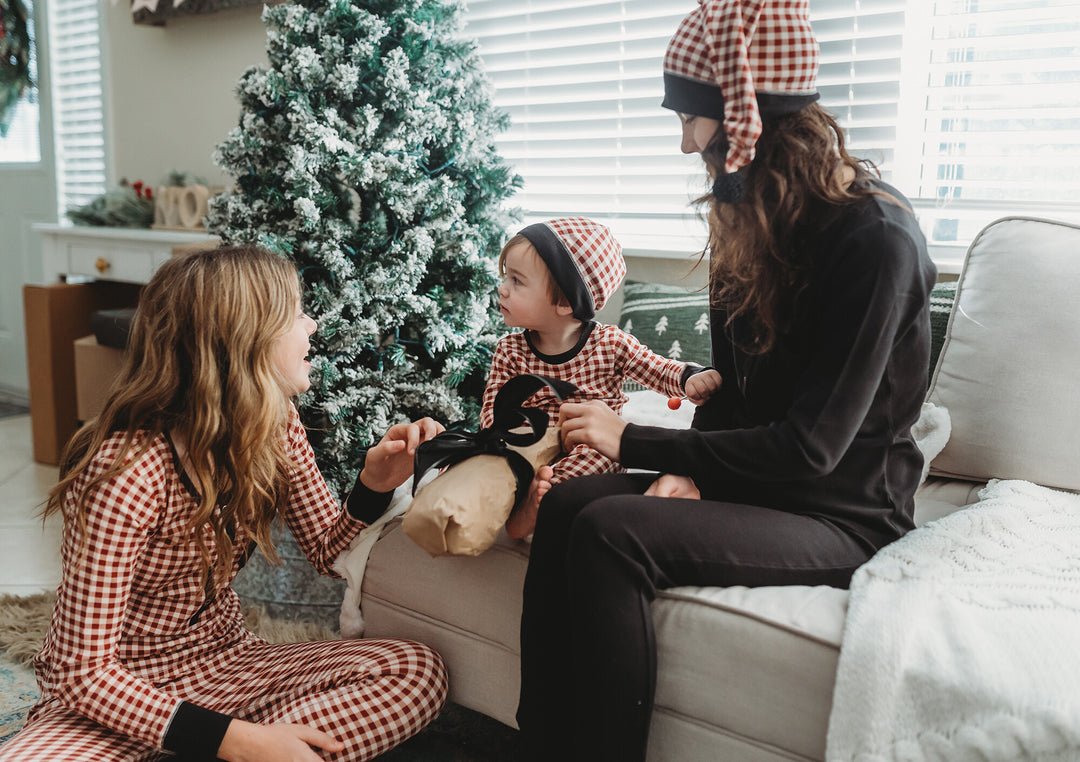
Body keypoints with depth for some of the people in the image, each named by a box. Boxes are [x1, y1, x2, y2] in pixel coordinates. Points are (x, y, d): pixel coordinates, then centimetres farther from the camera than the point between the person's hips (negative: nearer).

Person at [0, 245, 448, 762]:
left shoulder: (275, 427, -5)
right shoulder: (126, 469, -26)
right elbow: (84, 671, -24)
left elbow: (328, 550, 4)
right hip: (112, 695, -6)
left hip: (224, 662, 6)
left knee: (418, 671, -14)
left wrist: (375, 485, -17)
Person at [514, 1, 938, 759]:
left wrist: (634, 442, -17)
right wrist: (688, 470, -6)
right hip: (748, 482, 7)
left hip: (843, 513, -7)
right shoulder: (752, 216, 7)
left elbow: (811, 447, -21)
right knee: (566, 503, -17)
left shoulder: (876, 239, -18)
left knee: (610, 533, -28)